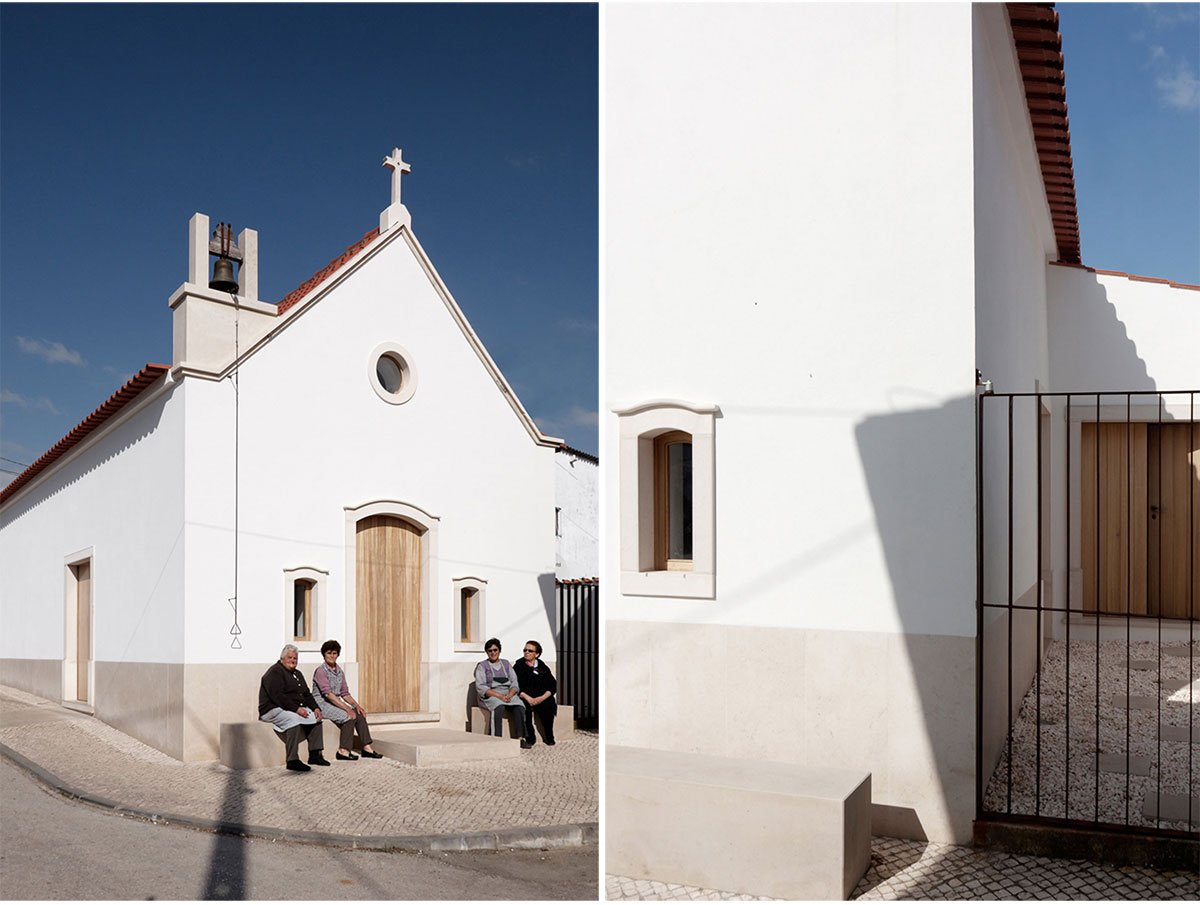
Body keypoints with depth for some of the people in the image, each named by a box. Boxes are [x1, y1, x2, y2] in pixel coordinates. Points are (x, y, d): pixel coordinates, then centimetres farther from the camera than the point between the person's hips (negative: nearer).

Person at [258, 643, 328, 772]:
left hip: (296, 709, 9)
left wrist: (315, 708, -1)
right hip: (273, 710, -9)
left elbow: (307, 694, 19)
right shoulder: (275, 672, -9)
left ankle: (314, 755, -5)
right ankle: (292, 760, -34)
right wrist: (296, 709, -27)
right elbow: (277, 696, -21)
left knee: (316, 717, -7)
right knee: (293, 719, -35)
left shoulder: (297, 674, 20)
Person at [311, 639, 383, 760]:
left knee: (359, 714, -12)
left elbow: (345, 693, 13)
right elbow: (328, 694, -21)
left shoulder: (339, 671, 12)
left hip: (335, 702, 7)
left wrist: (356, 705, -6)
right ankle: (343, 750, -21)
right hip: (321, 704, -7)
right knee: (349, 716, -26)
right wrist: (347, 708, -26)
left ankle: (367, 747, -11)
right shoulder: (320, 671, -12)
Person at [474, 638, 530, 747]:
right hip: (490, 696, -3)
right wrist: (499, 695, -17)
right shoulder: (482, 666, 7)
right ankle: (497, 740, -41)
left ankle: (521, 738, -32)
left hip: (509, 694, 3)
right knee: (499, 707, -37)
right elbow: (480, 687, -5)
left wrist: (510, 694, -12)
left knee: (520, 706, -28)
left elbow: (515, 683, 11)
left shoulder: (506, 664, 19)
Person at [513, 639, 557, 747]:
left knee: (549, 705, -29)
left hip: (542, 698, 2)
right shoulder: (519, 666, 7)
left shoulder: (543, 667, 14)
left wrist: (542, 697, -11)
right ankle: (530, 738, -23)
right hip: (525, 697, -2)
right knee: (526, 707, -34)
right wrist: (528, 698, -19)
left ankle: (549, 737, -11)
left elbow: (553, 686, 8)